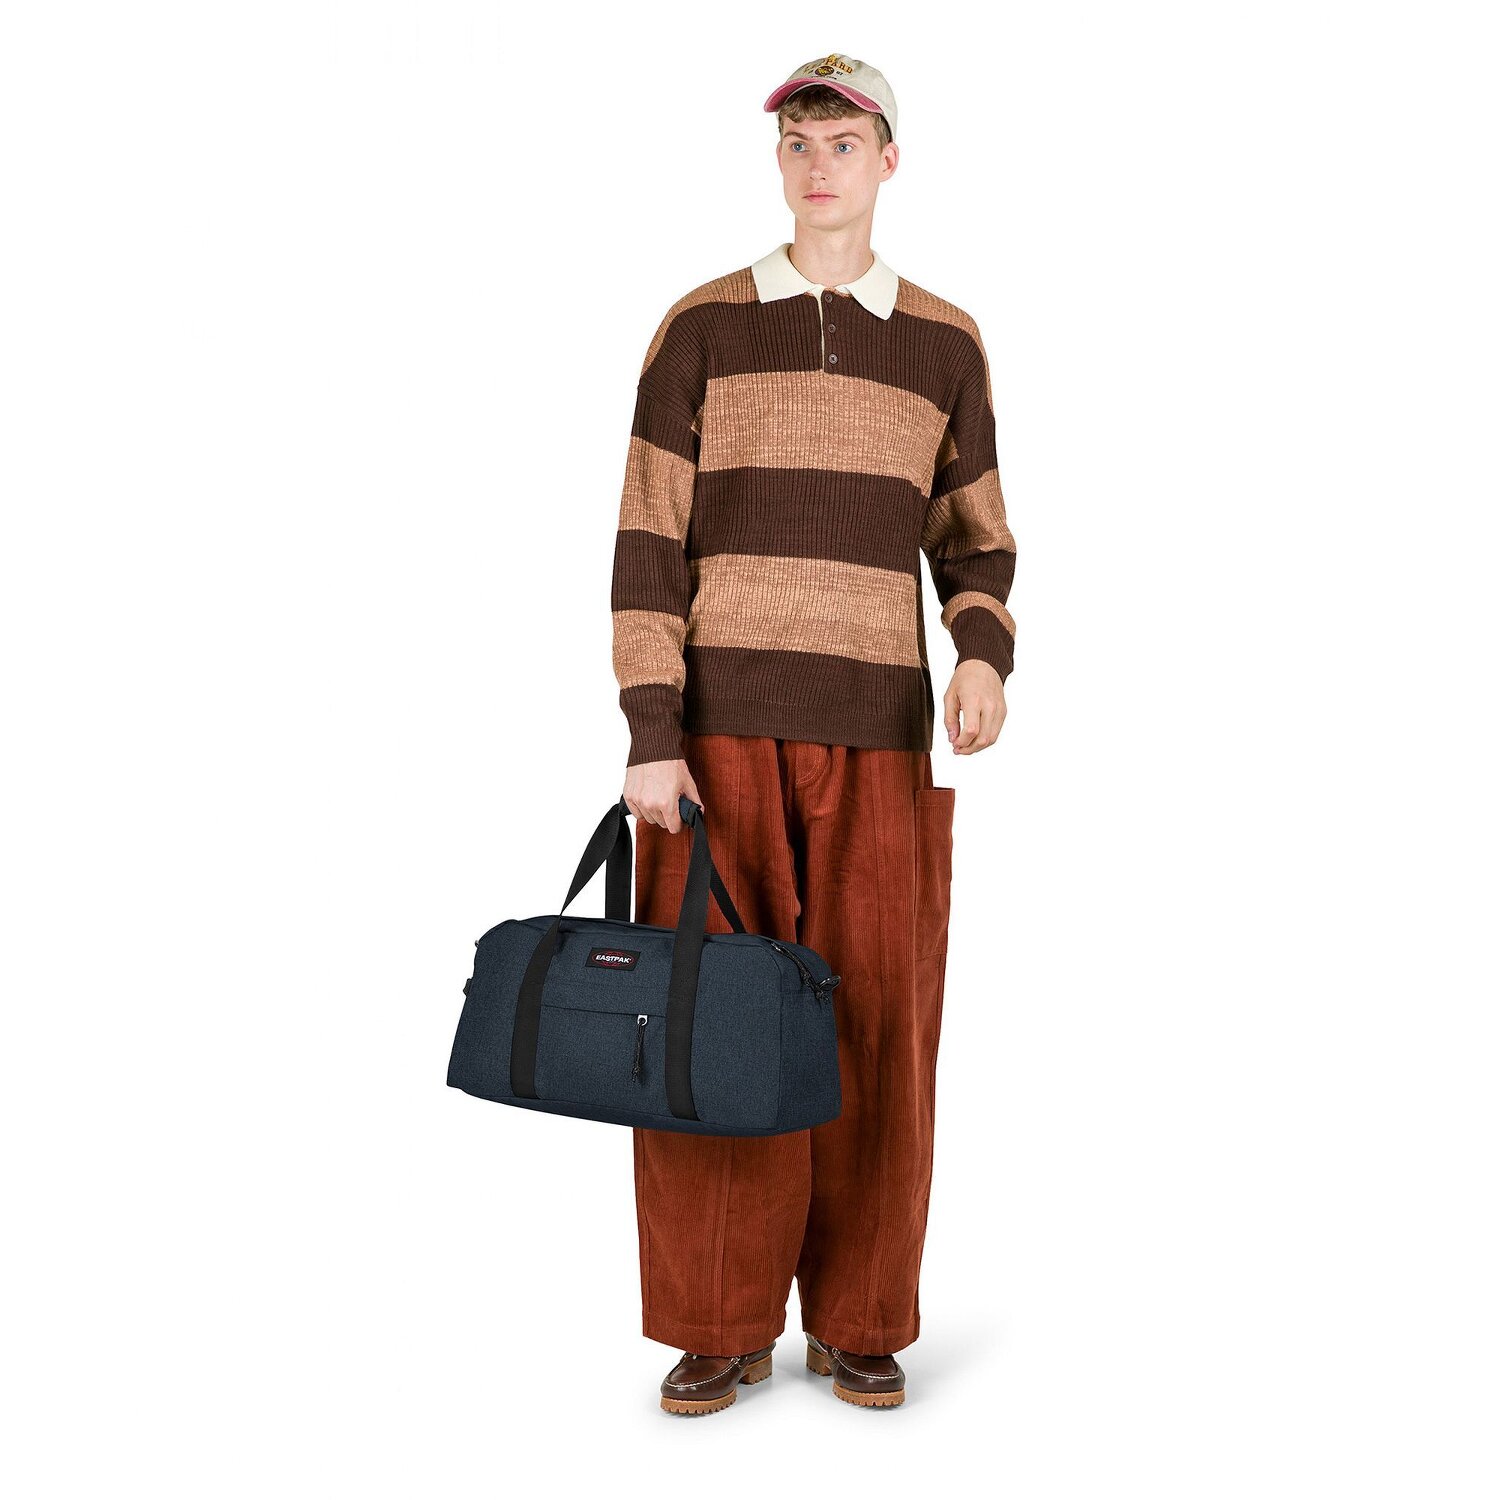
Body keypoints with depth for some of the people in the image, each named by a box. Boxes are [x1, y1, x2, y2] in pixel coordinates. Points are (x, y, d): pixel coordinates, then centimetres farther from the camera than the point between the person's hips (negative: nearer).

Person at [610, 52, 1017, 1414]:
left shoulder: (944, 343, 9)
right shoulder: (701, 328, 3)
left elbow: (973, 543, 12)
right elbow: (650, 542, -1)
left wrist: (987, 660, -11)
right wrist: (649, 736, -11)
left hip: (875, 729, 1)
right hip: (720, 721, -1)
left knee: (874, 1028, 1)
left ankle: (858, 1321, 16)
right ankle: (721, 1327, 12)